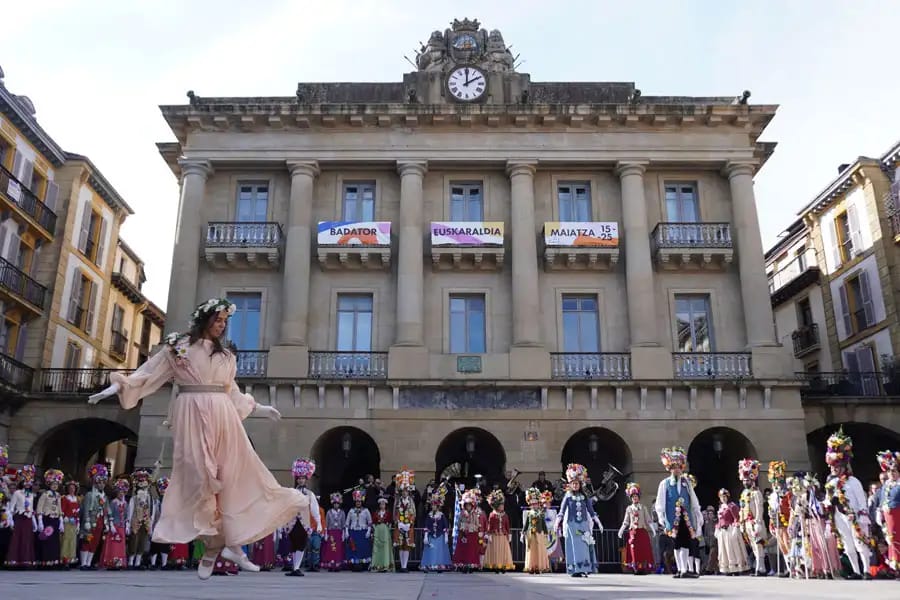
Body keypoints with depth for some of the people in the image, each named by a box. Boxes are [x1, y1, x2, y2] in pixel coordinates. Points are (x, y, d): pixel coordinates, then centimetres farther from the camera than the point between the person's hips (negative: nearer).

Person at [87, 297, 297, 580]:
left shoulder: (226, 355, 18)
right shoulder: (178, 346, 6)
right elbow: (149, 373, 4)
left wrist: (258, 408, 25)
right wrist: (116, 387, -6)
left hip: (222, 417, 5)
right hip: (193, 416, -4)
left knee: (234, 474, -3)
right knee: (201, 476, -6)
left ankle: (232, 543, 1)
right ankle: (213, 546, 1)